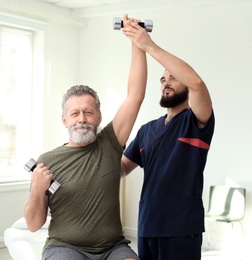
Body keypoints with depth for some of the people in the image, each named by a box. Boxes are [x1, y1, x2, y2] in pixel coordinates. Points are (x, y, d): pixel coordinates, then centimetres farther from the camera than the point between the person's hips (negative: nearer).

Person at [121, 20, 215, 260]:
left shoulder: (197, 122, -3)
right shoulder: (147, 129, 15)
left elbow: (196, 83, -23)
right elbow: (122, 167, 15)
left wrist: (149, 46, -23)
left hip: (182, 228, -5)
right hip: (147, 226, 6)